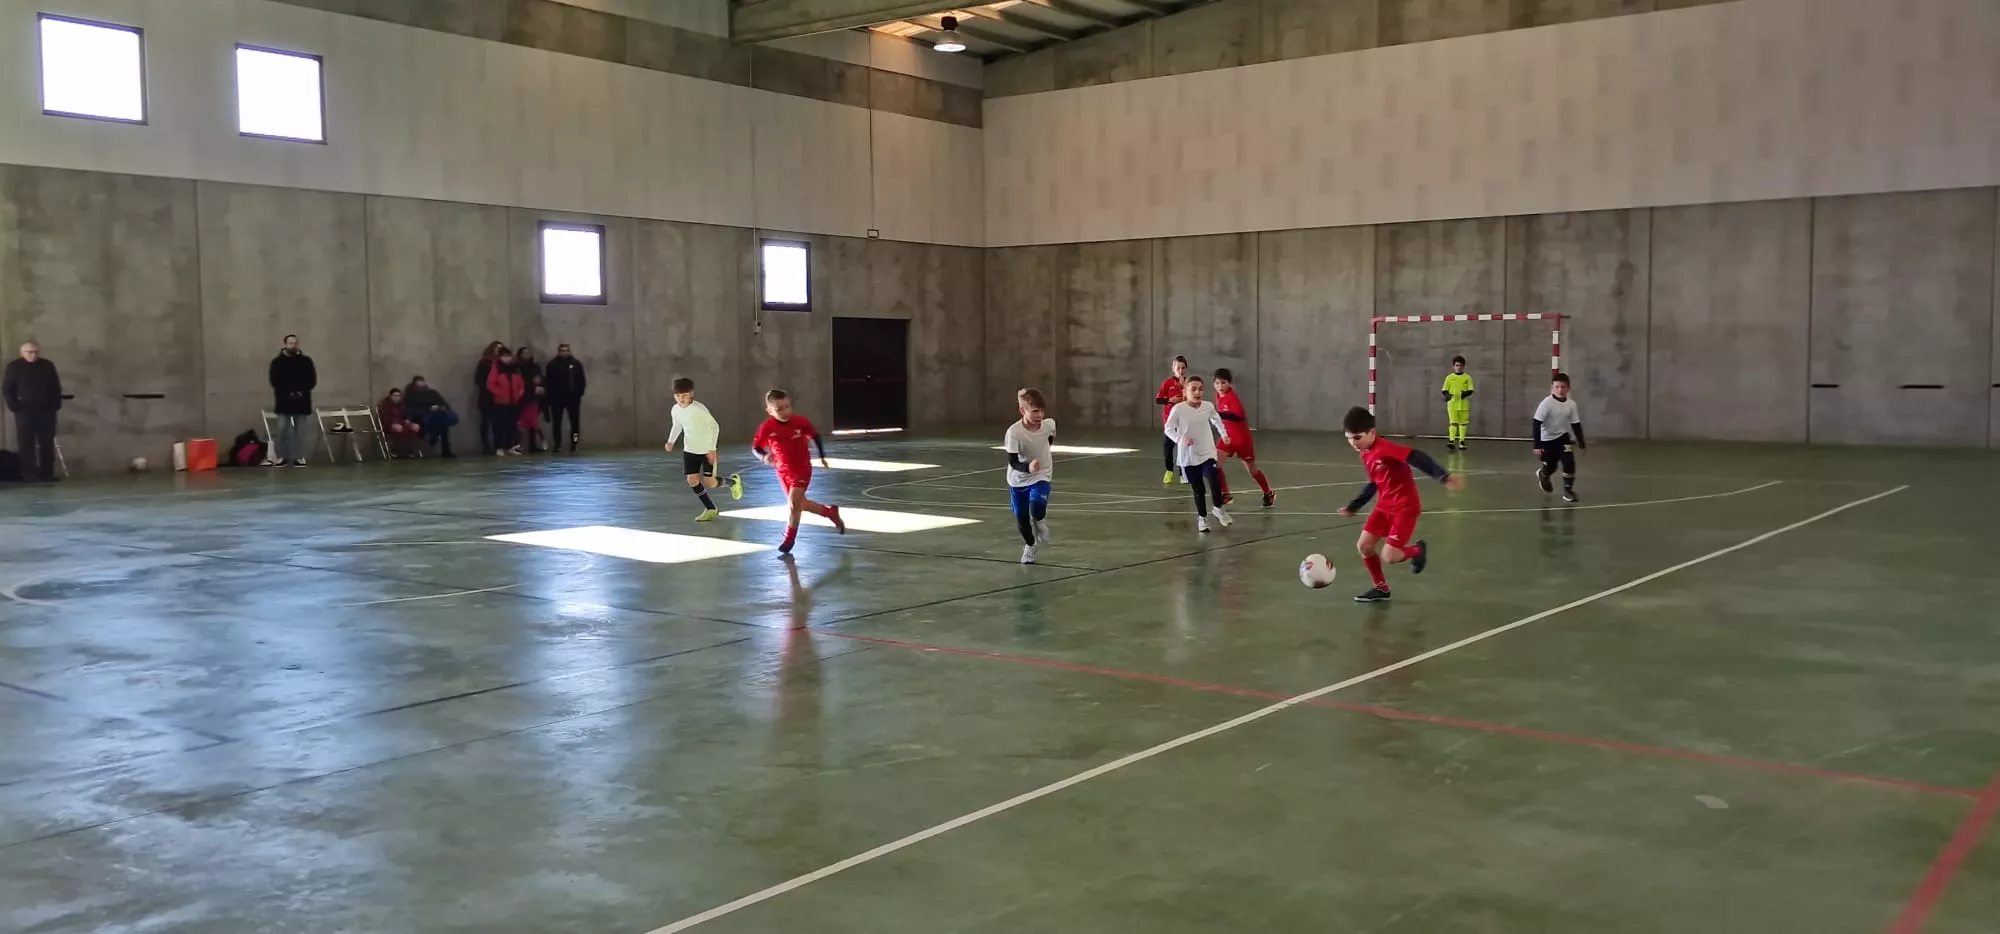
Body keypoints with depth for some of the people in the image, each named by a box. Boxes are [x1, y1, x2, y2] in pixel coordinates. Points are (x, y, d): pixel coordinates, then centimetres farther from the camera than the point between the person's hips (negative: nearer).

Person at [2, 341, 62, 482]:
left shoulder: (48, 365, 7)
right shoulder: (14, 366, 1)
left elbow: (56, 387, 12)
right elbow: (6, 389, 2)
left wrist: (56, 404, 1)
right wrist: (14, 406, -9)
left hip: (46, 409, 2)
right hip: (24, 410, -2)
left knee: (47, 443, 4)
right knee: (26, 443, -3)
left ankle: (47, 474, 8)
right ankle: (29, 474, -2)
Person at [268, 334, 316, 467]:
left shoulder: (306, 361, 7)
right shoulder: (277, 361, 3)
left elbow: (312, 379, 3)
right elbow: (275, 381, -4)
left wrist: (302, 391, -12)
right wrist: (287, 393, -15)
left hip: (301, 401, 1)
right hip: (284, 401, -1)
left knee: (300, 430, 2)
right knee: (282, 429, -5)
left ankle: (299, 457, 6)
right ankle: (281, 456, 3)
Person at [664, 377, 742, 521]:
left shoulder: (699, 409, -24)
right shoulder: (675, 410, -6)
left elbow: (714, 426, -17)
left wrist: (712, 448, -19)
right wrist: (671, 441, 0)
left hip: (707, 450, -5)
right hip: (690, 450, 5)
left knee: (709, 482, -8)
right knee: (692, 480, -3)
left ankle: (733, 481, 25)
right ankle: (710, 509, 14)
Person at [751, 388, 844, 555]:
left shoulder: (800, 422, -17)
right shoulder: (767, 428, -17)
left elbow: (816, 436, 2)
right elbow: (755, 448, -7)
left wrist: (822, 457, 7)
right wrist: (764, 457, -29)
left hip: (802, 469, -3)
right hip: (783, 471, 3)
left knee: (794, 503, -16)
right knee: (801, 504, 14)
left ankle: (789, 539, 0)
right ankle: (831, 513, 38)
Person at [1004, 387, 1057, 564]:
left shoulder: (1049, 424, -17)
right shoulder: (1014, 432, -27)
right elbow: (1013, 462, -26)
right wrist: (1028, 467, -45)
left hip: (1041, 476, 0)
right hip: (1018, 479, 0)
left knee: (1037, 507, -25)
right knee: (1021, 516, 7)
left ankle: (1040, 523, 12)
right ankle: (1030, 546, 37)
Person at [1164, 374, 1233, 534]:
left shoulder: (1208, 406, -3)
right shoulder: (1178, 409, -13)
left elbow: (1216, 420, 20)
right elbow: (1168, 429, -7)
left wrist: (1224, 434, 22)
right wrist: (1180, 439, -21)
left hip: (1207, 453, 1)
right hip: (1188, 456, -1)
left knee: (1214, 482, -18)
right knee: (1198, 489, 7)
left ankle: (1218, 509, 10)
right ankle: (1202, 518, 27)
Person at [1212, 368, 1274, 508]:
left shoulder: (1232, 397, -24)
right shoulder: (1218, 396, -1)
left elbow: (1239, 416, -39)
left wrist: (1219, 414, -48)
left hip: (1242, 437, -6)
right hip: (1228, 437, 6)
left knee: (1252, 469, 10)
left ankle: (1269, 494, 33)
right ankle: (1225, 494, -5)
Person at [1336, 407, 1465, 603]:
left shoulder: (1385, 448, -23)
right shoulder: (1365, 454, 5)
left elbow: (1418, 458, -29)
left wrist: (1444, 476, -38)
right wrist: (1354, 506, 22)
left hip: (1405, 507, -9)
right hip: (1385, 506, 9)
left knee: (1389, 556, -14)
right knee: (1363, 545, 3)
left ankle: (1417, 550, 20)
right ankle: (1381, 588, 21)